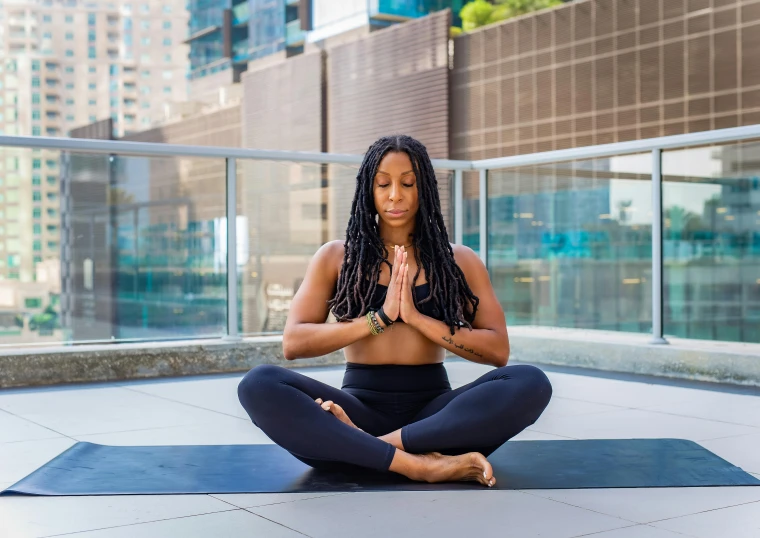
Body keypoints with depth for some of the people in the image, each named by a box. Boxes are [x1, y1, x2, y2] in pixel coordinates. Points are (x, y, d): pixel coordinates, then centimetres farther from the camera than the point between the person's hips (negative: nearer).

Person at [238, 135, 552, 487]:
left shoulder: (460, 261, 10)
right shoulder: (335, 257, 9)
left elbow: (498, 350, 0)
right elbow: (293, 343, -2)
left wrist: (415, 317, -11)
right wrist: (379, 317, -12)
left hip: (432, 409, 1)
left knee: (530, 383, -28)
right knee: (259, 385, -29)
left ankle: (372, 447, -29)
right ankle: (419, 464, -34)